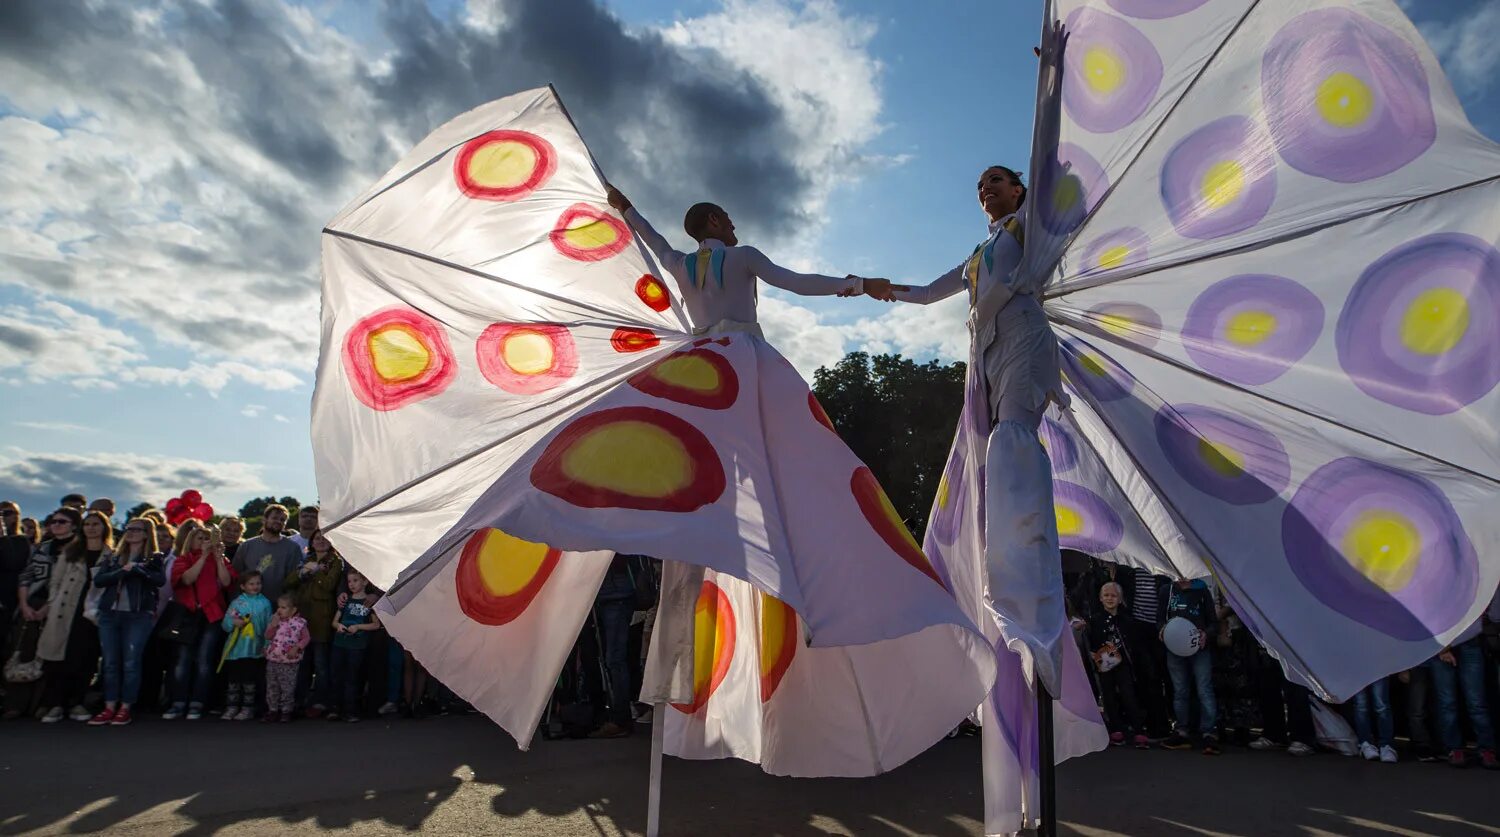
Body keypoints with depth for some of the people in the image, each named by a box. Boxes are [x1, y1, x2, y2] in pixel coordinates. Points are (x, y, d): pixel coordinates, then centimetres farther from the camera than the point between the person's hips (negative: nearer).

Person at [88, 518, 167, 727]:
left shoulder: (154, 558, 3)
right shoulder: (113, 557, 15)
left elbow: (161, 580, -13)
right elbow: (98, 580, 1)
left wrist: (136, 568, -17)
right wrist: (122, 571, -13)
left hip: (138, 616, -4)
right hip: (109, 614, 4)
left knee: (131, 663, -3)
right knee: (110, 663, 6)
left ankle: (125, 709, 5)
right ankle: (109, 708, 13)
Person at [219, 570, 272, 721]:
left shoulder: (265, 603, 3)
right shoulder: (236, 602, 4)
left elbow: (268, 626, 3)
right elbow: (224, 623, 4)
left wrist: (267, 645, -2)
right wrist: (233, 623, -18)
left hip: (254, 650, -1)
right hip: (235, 649, 1)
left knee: (249, 681, 4)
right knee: (233, 680, 8)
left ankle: (248, 708, 13)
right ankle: (232, 707, 18)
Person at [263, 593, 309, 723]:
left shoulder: (299, 622, -8)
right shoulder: (274, 620, 4)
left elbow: (306, 638, -3)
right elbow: (268, 636, -4)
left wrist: (297, 648, -16)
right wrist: (274, 624, -16)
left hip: (290, 662, -4)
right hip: (272, 660, 4)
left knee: (287, 688, 2)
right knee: (272, 687, 12)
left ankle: (286, 711, 14)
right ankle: (272, 710, 24)